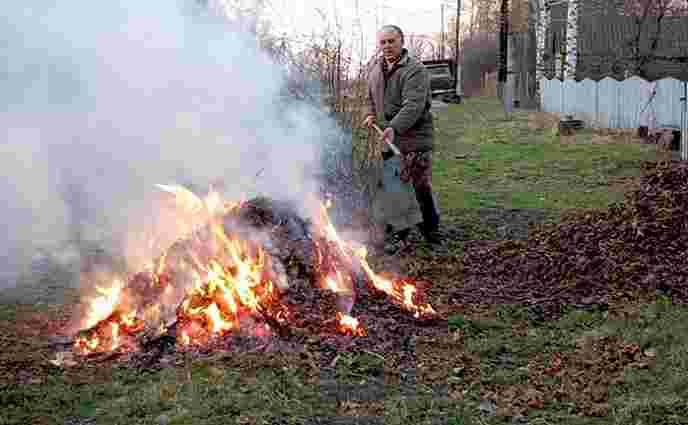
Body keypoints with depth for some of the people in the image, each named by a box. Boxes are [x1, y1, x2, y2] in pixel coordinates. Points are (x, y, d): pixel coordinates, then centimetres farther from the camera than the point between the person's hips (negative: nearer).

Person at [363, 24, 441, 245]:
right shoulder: (375, 68, 12)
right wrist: (371, 114, 11)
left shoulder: (415, 70, -13)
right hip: (387, 138, 6)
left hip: (415, 138, -6)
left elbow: (413, 105, -25)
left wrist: (395, 127, -37)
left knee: (422, 185, -1)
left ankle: (430, 229, 15)